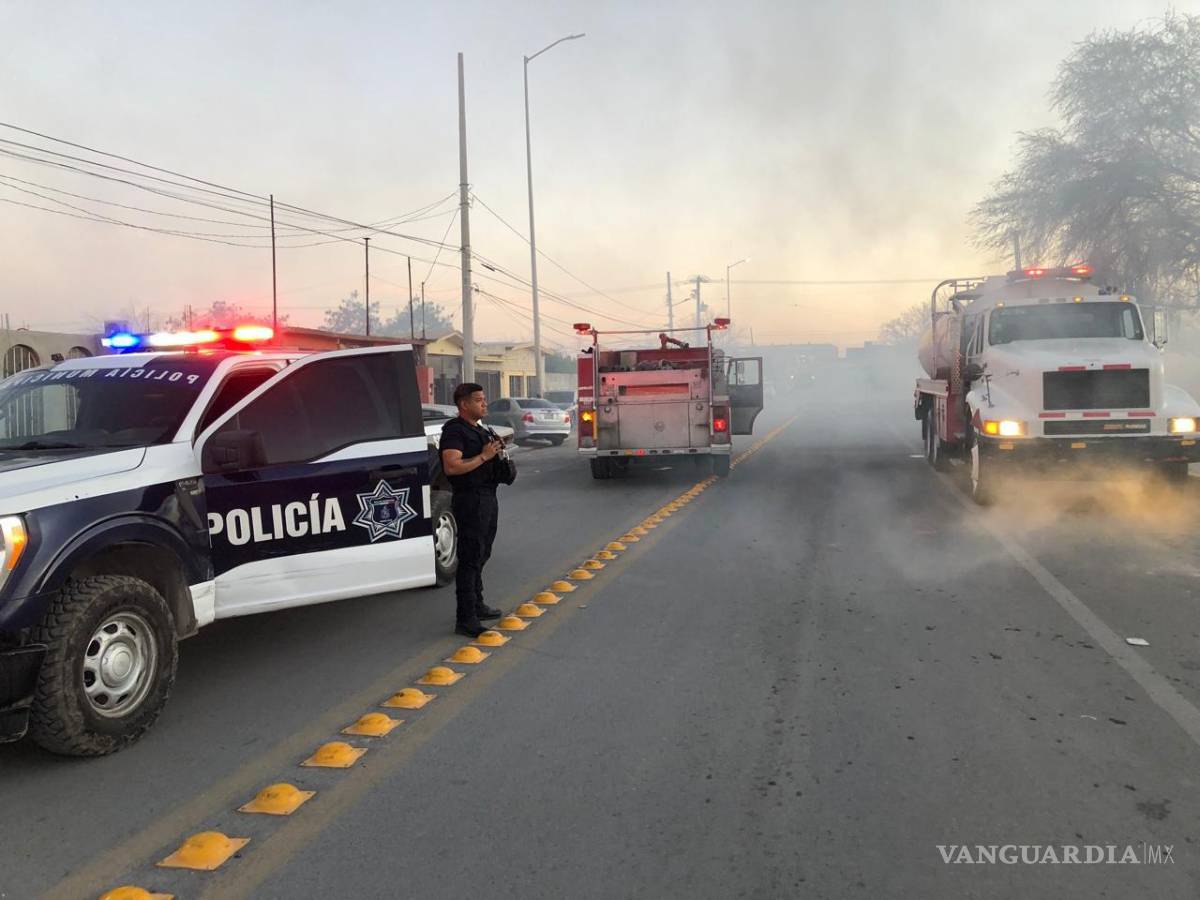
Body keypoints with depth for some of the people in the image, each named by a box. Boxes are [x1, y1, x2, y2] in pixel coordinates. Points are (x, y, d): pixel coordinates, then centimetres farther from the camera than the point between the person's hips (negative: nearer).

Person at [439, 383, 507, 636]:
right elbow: (451, 467, -26)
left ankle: (477, 606, 33)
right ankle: (465, 620, -6)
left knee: (480, 556, 19)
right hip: (470, 499, -10)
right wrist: (484, 456, -23)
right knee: (470, 559, -9)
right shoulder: (455, 430, -14)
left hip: (487, 497, 10)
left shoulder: (479, 430, 17)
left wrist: (496, 450, 10)